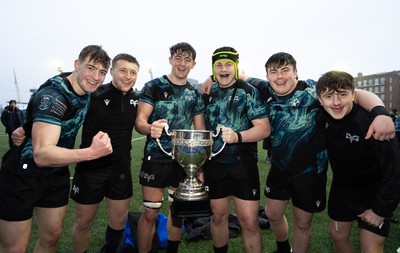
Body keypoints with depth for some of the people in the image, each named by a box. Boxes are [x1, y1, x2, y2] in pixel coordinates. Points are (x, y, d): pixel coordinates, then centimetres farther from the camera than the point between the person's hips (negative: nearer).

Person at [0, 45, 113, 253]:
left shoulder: (85, 89, -3)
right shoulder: (53, 95, -28)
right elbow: (42, 154, -39)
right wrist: (92, 152, -50)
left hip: (57, 173, 7)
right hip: (22, 174, -7)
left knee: (51, 236, 14)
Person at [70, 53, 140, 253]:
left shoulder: (137, 99, 0)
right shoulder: (93, 95, -13)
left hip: (121, 169, 4)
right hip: (90, 168, -3)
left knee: (119, 220, 14)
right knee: (84, 222, 11)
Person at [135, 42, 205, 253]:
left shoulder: (195, 95, 8)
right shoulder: (153, 87, -3)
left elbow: (200, 132, 9)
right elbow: (139, 121, -10)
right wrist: (150, 128, -34)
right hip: (156, 158, -3)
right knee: (150, 213, 1)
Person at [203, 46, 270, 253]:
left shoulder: (249, 92, -6)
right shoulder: (208, 93, 6)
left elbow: (264, 128, -12)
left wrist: (237, 136, -29)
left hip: (243, 164, -3)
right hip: (214, 164, 4)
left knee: (249, 221, 0)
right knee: (218, 216, 17)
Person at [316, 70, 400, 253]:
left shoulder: (371, 121, -30)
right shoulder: (323, 116, -15)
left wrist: (382, 210, -19)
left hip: (374, 192, -4)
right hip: (342, 186, 5)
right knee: (337, 234, 15)